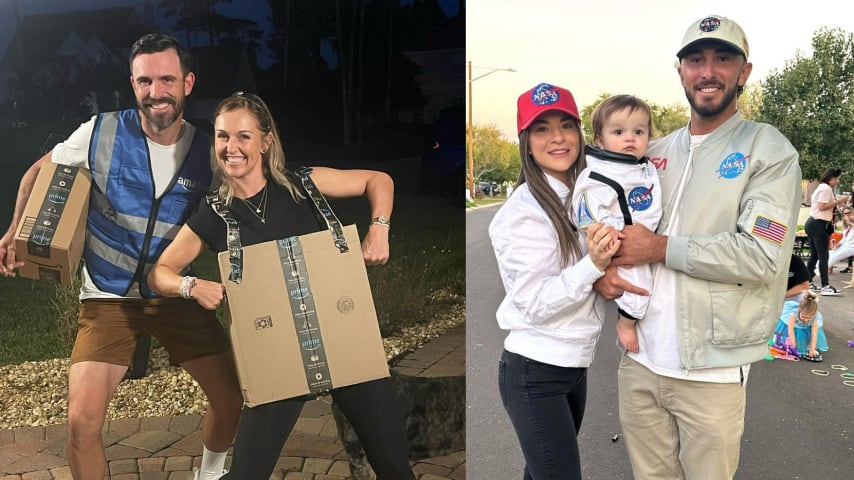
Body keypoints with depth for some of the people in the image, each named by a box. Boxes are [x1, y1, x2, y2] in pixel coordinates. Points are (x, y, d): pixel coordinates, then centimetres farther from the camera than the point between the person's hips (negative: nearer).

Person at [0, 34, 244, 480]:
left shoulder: (207, 152, -7)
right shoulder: (101, 132, -11)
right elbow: (40, 172, 7)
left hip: (176, 293, 2)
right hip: (109, 295, -1)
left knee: (232, 396, 3)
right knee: (82, 419, -13)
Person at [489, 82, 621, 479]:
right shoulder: (523, 211, -18)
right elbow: (534, 304, -21)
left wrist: (605, 276, -3)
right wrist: (593, 265, -31)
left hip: (574, 366, 8)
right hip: (534, 373, -8)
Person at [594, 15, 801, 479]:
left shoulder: (769, 149, -5)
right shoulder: (654, 152, 10)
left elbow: (761, 255, -17)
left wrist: (660, 248, -15)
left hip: (712, 371, -4)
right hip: (639, 359, 4)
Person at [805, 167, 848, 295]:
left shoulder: (821, 187, 21)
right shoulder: (826, 188, -10)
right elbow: (822, 206, -18)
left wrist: (837, 202, 12)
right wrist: (838, 201, -13)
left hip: (812, 223, 10)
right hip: (819, 224, -10)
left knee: (814, 255, 11)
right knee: (823, 256, -11)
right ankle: (825, 286, -13)